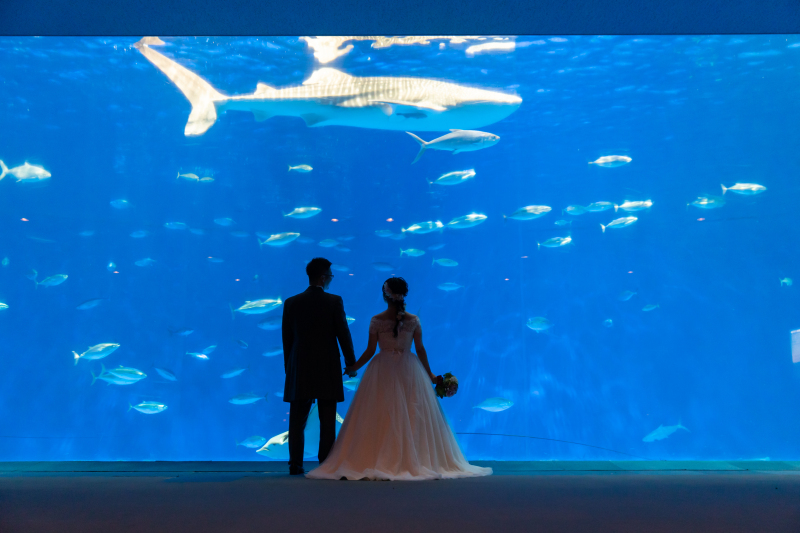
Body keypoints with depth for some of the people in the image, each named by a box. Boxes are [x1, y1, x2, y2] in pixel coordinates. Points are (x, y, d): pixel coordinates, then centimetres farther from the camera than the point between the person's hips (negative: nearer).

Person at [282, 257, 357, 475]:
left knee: (297, 421, 9)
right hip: (328, 370, -2)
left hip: (299, 370, 3)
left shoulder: (291, 303, 2)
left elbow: (286, 338, 6)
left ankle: (295, 465, 9)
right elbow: (343, 334, -4)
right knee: (327, 421, 4)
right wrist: (351, 362, 8)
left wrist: (288, 367, 17)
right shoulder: (334, 301, -6)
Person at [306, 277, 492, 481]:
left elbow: (370, 351, -2)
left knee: (381, 419, 3)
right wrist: (430, 375, 12)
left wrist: (352, 368, 11)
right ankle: (413, 462, 6)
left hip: (383, 370, -1)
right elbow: (420, 349, 3)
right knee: (412, 418, 5)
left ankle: (379, 462, 3)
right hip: (409, 371, 1)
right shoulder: (413, 320, 0)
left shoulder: (376, 321, -3)